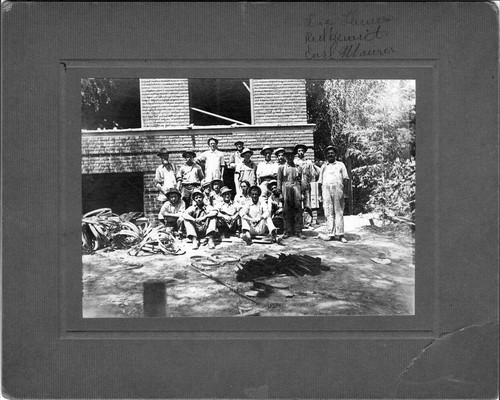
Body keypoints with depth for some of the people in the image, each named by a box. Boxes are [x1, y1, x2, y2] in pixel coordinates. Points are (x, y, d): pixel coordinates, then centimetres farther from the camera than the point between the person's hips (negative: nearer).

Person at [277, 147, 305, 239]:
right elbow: (279, 181, 7)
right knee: (286, 212, 0)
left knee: (298, 211, -4)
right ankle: (287, 231, 6)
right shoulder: (281, 168, 9)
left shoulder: (298, 168, 13)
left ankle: (298, 231, 0)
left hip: (296, 189, 1)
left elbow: (300, 181, 14)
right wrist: (280, 193, -1)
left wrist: (301, 193, 7)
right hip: (286, 189, -1)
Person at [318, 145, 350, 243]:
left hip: (338, 188, -2)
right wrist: (321, 192, 7)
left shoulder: (340, 164, 17)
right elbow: (320, 181, 19)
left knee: (339, 212, -6)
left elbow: (346, 178, 10)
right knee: (328, 213, -3)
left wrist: (343, 188, -5)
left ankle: (339, 234, -7)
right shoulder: (324, 166, 23)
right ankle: (330, 234, -3)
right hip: (326, 189, 2)